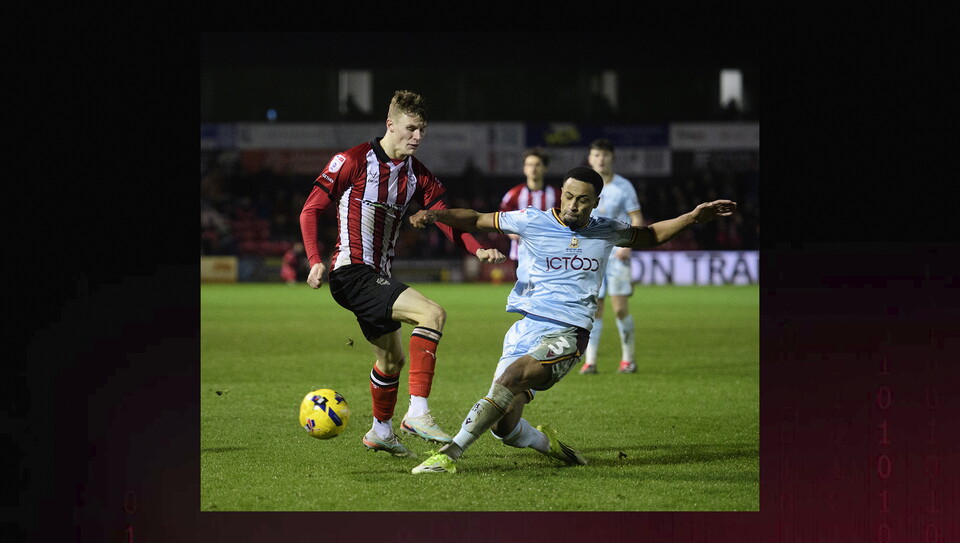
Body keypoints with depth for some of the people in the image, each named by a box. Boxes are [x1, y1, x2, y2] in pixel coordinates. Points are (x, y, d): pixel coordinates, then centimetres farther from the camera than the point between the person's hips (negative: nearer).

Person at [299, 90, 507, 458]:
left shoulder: (417, 175, 9)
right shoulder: (354, 161, -9)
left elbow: (446, 218, 3)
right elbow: (311, 209, -5)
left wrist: (477, 249, -16)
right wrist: (315, 260, -17)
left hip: (377, 276, 8)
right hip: (351, 272, -8)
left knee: (392, 358, 22)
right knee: (432, 313, -24)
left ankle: (381, 431, 43)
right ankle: (418, 411, -29)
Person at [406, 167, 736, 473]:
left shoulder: (606, 232, 11)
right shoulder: (532, 221, 3)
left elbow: (649, 236, 30)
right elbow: (476, 221, 8)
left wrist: (693, 218, 19)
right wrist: (435, 215, -7)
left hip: (567, 334, -1)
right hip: (525, 328, 1)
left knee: (511, 378, -30)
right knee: (503, 427, -8)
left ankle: (450, 454, -28)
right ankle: (546, 442, 28)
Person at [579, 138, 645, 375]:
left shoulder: (623, 186, -1)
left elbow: (637, 219, -1)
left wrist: (628, 245, -15)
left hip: (617, 255, -2)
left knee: (620, 309, -7)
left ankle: (628, 358, 7)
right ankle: (589, 361, 1)